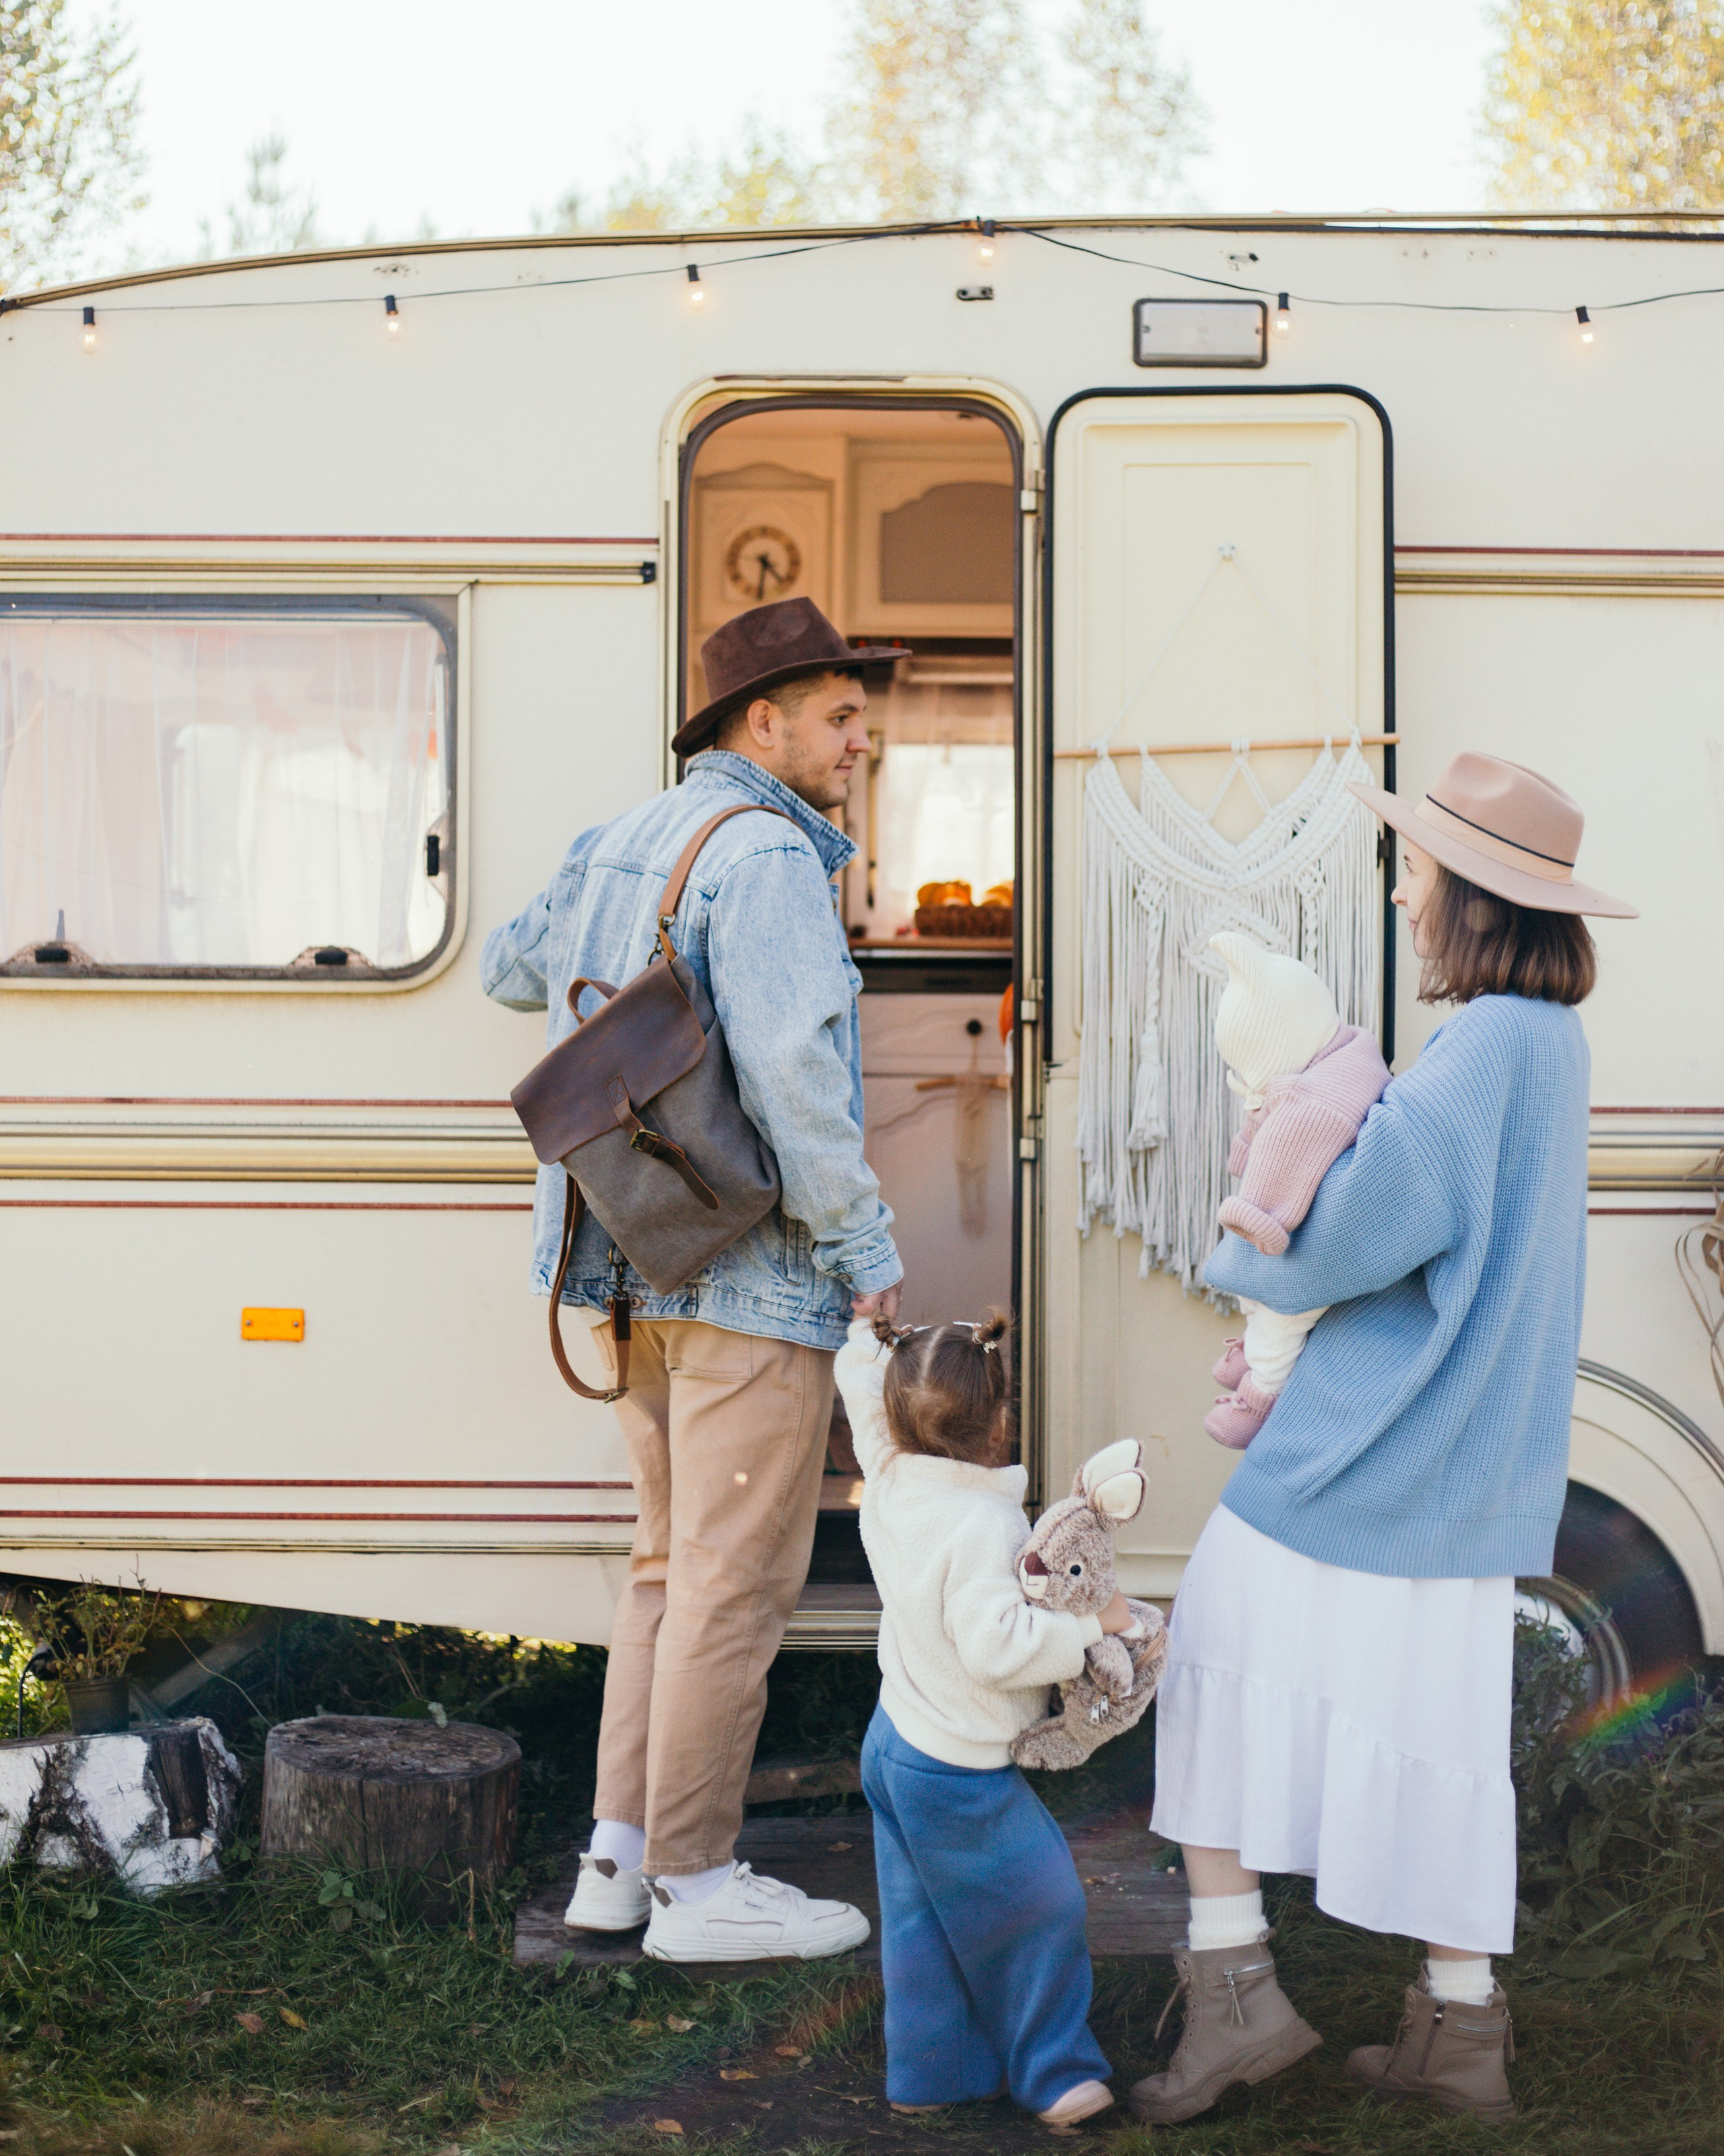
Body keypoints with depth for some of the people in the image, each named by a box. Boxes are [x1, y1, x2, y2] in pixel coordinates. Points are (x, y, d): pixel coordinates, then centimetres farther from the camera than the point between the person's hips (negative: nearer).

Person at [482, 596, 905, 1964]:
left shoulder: (622, 847, 13)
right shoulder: (763, 856, -15)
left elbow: (512, 974, 29)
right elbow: (792, 1071, -23)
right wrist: (867, 1248, -14)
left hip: (639, 1265, 9)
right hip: (753, 1279, -9)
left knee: (674, 1564, 17)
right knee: (736, 1581, -1)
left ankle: (622, 1853, 21)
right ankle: (696, 1884, 6)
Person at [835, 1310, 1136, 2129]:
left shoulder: (889, 1484, -3)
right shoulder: (983, 1524, -27)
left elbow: (862, 1385, 15)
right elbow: (996, 1645, -32)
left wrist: (867, 1336, 30)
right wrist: (1091, 1625, -23)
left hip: (895, 1745, 9)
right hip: (959, 1770, -9)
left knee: (919, 1920, 17)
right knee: (1039, 1907, 6)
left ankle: (932, 2072, 27)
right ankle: (1053, 2073, 16)